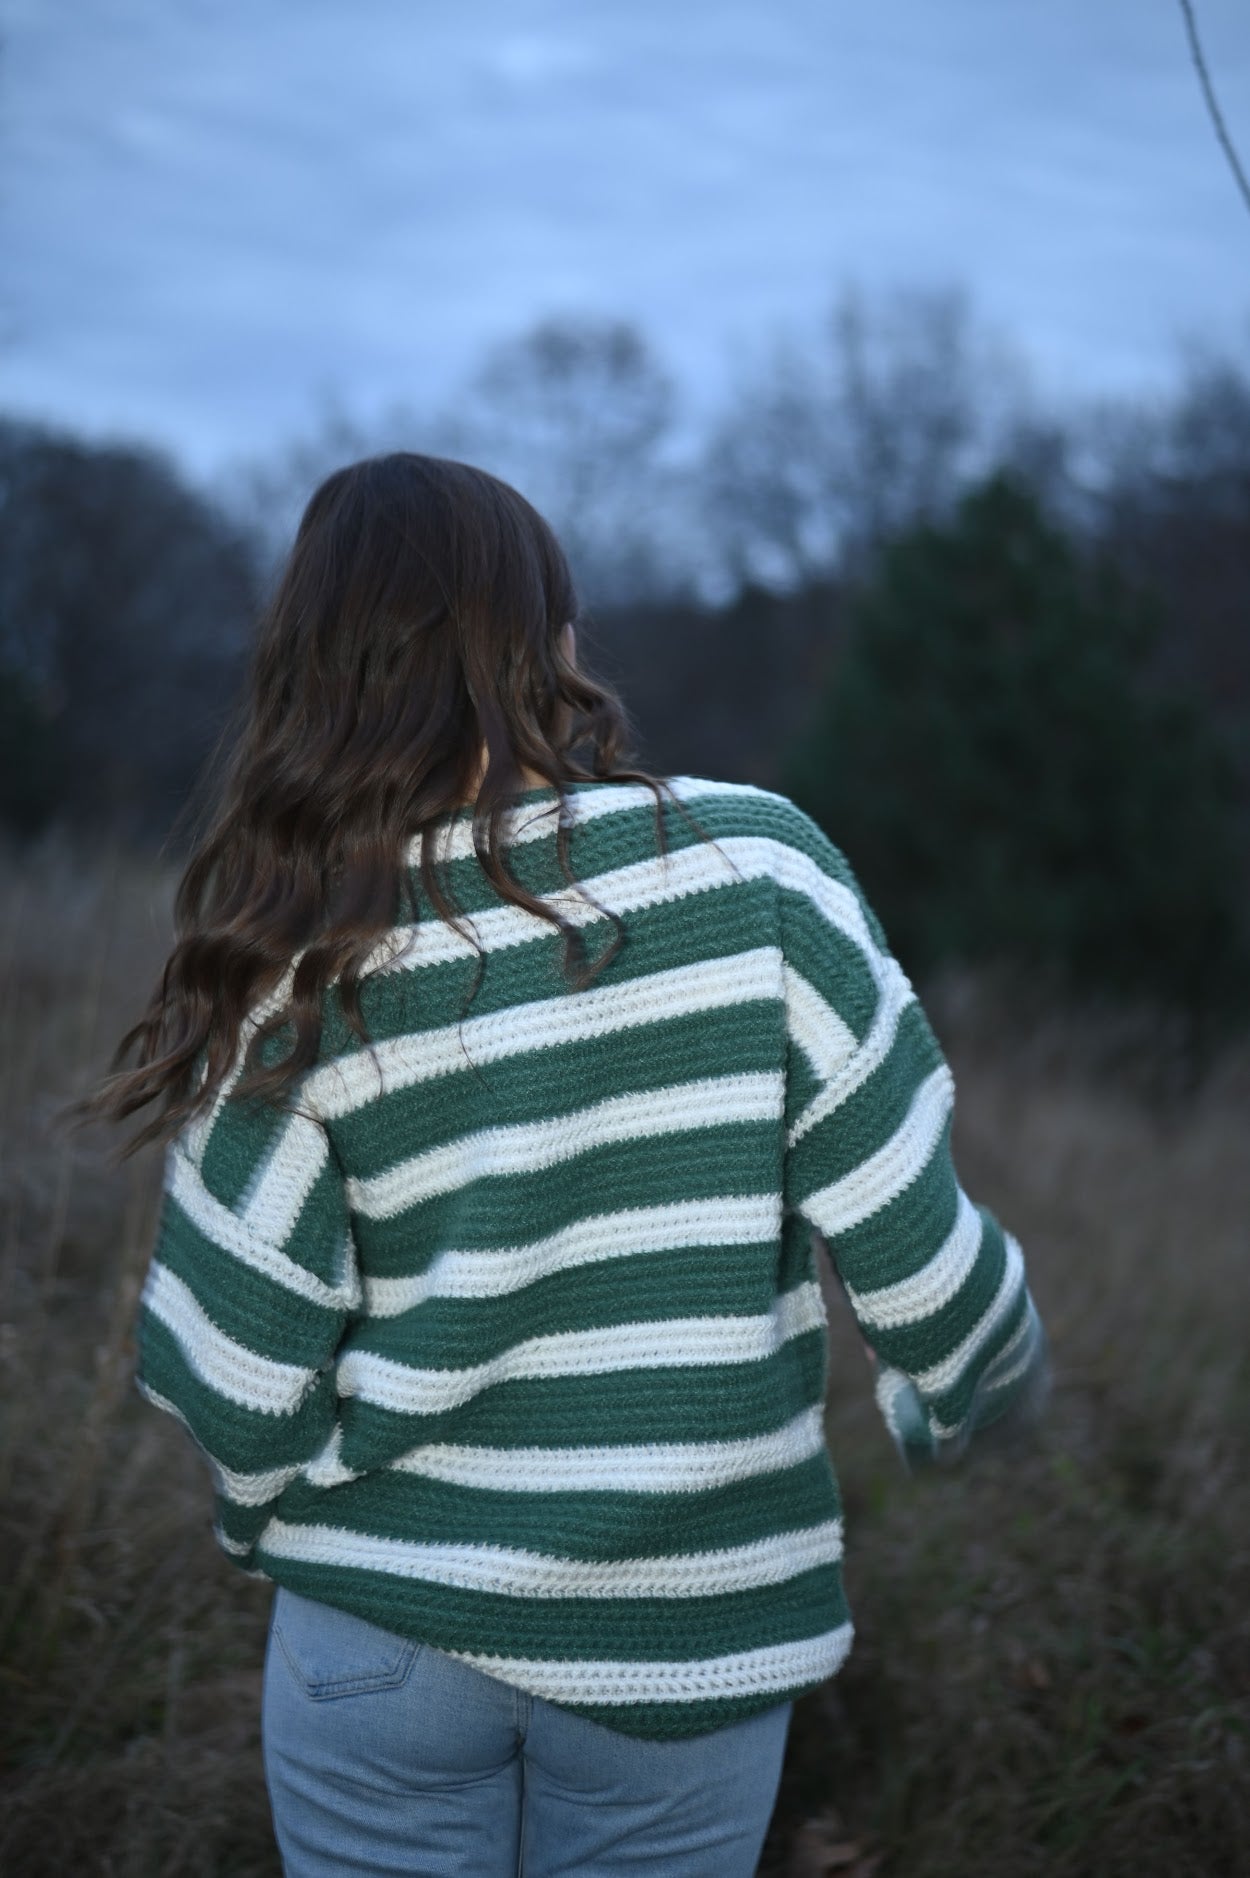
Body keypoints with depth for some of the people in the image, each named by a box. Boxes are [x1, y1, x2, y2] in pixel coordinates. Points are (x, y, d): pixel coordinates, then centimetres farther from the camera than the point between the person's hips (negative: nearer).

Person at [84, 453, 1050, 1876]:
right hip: (686, 1651, 0)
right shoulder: (757, 865, -13)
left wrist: (268, 1524, 14)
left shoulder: (316, 972, -11)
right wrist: (968, 1395, 10)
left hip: (381, 1636, 0)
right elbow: (904, 1222, -11)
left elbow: (236, 1380, -8)